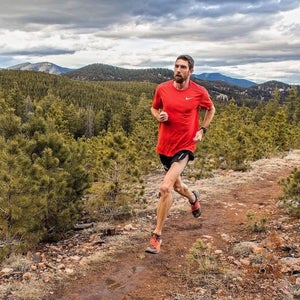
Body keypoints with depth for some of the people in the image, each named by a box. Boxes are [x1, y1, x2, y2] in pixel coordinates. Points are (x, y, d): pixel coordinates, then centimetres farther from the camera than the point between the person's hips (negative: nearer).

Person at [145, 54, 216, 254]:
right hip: (164, 146, 4)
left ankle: (157, 236, -5)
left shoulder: (199, 92, -7)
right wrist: (159, 116, -9)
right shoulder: (162, 88, -3)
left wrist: (202, 130, -1)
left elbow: (211, 109, 12)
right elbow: (154, 108, 14)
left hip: (184, 147, -4)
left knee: (165, 188, -20)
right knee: (177, 185, 23)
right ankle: (193, 198, 61)